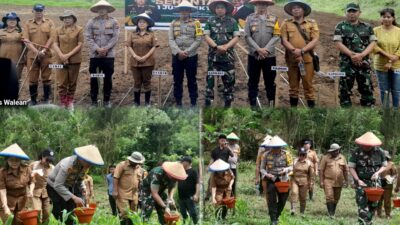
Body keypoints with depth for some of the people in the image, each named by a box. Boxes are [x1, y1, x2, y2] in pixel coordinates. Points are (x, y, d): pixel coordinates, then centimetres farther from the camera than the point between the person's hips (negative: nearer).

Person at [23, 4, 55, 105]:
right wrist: (36, 51, -13)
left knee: (46, 78, 2)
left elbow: (51, 38, -2)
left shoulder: (49, 23, 6)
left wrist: (44, 50, -13)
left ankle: (46, 100, 8)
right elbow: (26, 40, -2)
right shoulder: (28, 24, 7)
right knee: (32, 79, 2)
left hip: (46, 55, -1)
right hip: (32, 55, 1)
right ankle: (33, 100, 10)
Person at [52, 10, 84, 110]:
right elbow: (55, 44, 3)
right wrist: (61, 55, -13)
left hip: (74, 60, -1)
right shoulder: (58, 30, 6)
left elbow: (80, 45, -6)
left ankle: (70, 101, 23)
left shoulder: (79, 30, -1)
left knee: (72, 82, 9)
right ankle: (63, 103, 6)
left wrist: (68, 55, -13)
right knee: (62, 83, -1)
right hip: (61, 60, 1)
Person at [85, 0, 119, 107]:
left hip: (109, 54, 0)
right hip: (94, 54, 0)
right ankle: (93, 100, 11)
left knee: (108, 78, 4)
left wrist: (106, 48, -14)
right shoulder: (91, 22, 3)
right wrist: (97, 49, -14)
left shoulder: (113, 22, 2)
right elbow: (88, 37, -3)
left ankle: (107, 100, 14)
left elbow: (115, 37, -3)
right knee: (94, 78, 3)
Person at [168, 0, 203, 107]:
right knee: (177, 81, 6)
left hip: (191, 56, -2)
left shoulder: (196, 23, 1)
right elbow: (171, 40, 0)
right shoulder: (174, 23, 7)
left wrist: (187, 52, -14)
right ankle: (178, 103, 14)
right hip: (177, 56, 2)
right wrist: (178, 52, -14)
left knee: (192, 81, 4)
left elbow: (198, 40, -7)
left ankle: (193, 103, 11)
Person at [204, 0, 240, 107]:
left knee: (229, 79, 4)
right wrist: (216, 47, -15)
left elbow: (236, 37, -1)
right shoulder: (210, 21, 5)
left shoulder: (232, 21, 5)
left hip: (228, 55, 0)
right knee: (210, 78, 0)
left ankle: (228, 103, 12)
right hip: (213, 55, 0)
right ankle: (208, 102, 3)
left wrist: (225, 47, -16)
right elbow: (207, 36, -1)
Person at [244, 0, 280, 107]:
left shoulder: (274, 19, 5)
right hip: (254, 55, 0)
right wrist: (258, 49, -15)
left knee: (270, 82, 6)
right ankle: (253, 105, 11)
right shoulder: (250, 18, 2)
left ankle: (271, 105, 14)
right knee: (253, 82, 4)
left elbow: (276, 36, -2)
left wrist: (266, 49, -14)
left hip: (269, 56, 0)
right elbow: (247, 36, -4)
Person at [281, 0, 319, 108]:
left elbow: (315, 40, -3)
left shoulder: (312, 23, 7)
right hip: (291, 59, 1)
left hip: (307, 59, -1)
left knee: (308, 85, -2)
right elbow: (284, 40, -2)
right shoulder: (286, 23, 8)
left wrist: (302, 51, -14)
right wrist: (294, 51, -16)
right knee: (293, 86, 7)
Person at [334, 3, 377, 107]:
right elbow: (338, 43, -6)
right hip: (346, 63, -2)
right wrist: (352, 54, -17)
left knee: (367, 89, 3)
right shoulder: (340, 27, 4)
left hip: (364, 62, 2)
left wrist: (361, 55, -14)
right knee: (345, 90, -1)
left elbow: (372, 43, 2)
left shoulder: (367, 27, 11)